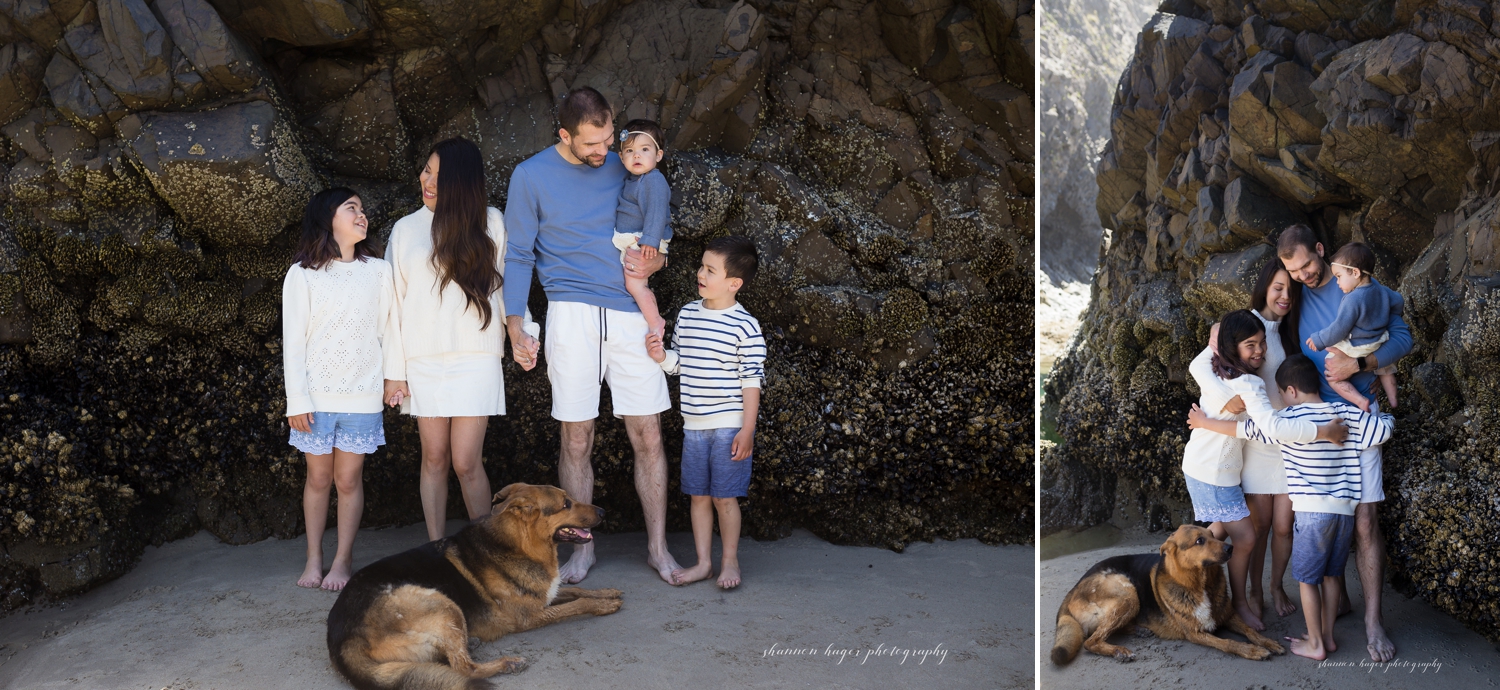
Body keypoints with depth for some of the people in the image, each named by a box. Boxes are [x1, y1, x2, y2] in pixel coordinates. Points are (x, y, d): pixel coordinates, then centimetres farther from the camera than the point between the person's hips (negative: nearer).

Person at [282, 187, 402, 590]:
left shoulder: (378, 271, 4)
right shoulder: (302, 274, 0)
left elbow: (389, 328, 9)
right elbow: (293, 339, -2)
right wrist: (296, 399, -6)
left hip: (362, 395, 1)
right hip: (317, 394, -1)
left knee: (349, 479, 3)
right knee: (318, 477, 7)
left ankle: (343, 561, 11)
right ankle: (314, 560, 17)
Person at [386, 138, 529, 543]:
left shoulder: (490, 223, 5)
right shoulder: (406, 229, 9)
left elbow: (508, 283, 5)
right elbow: (395, 303, 8)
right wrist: (395, 371, 4)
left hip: (475, 357, -2)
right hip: (424, 359, 2)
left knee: (466, 463, -7)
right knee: (434, 459, 5)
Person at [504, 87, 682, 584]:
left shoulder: (624, 168, 10)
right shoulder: (531, 176, 2)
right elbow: (519, 257, 4)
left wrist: (654, 262, -3)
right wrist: (516, 327, -5)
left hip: (631, 314, 2)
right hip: (572, 315, -2)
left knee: (648, 437, 0)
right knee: (576, 440, 1)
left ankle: (657, 548, 11)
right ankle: (582, 550, 15)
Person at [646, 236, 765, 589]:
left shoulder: (744, 326, -11)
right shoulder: (687, 314, 6)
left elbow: (751, 381, -10)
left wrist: (747, 431, -12)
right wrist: (661, 356, -8)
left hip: (729, 426, -5)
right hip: (693, 425, 6)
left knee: (724, 497, 1)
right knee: (698, 495, 11)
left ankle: (730, 561, 18)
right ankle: (704, 562, 22)